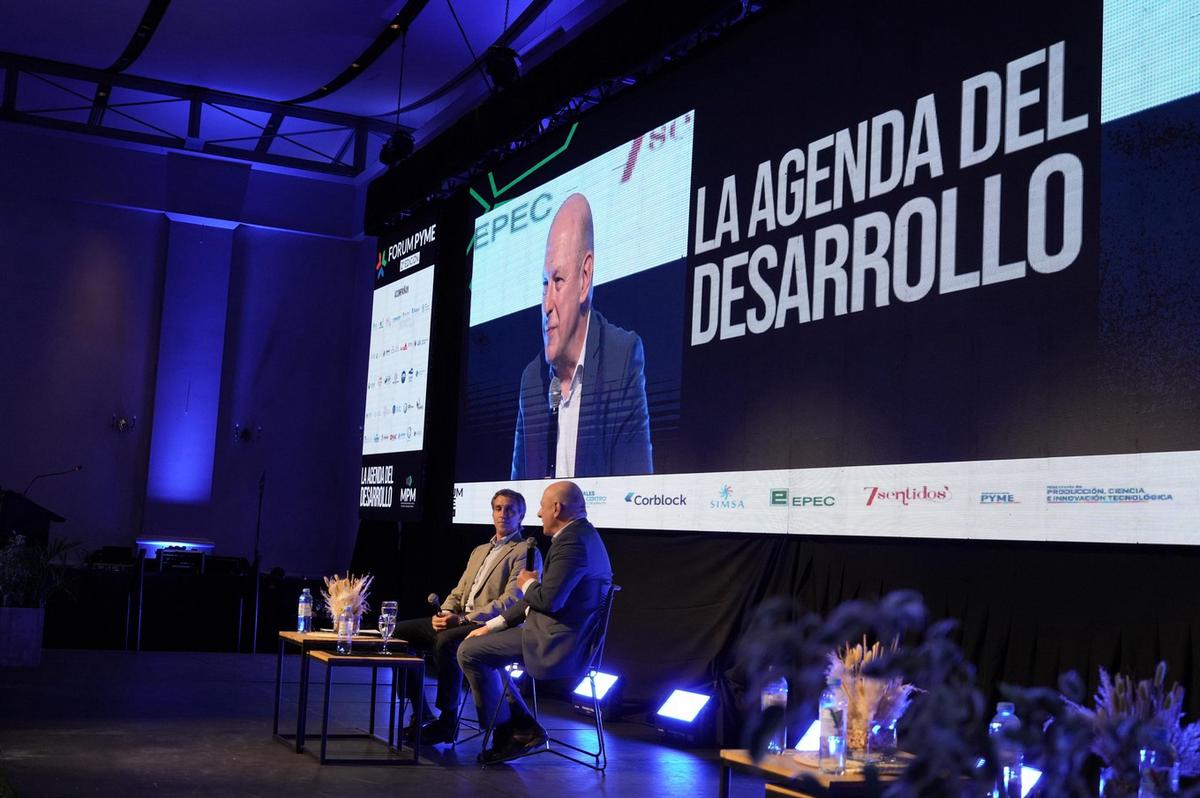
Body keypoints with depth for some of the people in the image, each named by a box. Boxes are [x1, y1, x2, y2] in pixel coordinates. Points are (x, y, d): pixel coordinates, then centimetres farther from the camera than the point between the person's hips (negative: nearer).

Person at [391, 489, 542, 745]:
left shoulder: (526, 552, -1)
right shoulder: (479, 551, 26)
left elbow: (511, 601, -13)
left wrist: (463, 619, -20)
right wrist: (444, 614, -1)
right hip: (459, 622, 8)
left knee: (445, 641, -37)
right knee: (399, 631, -6)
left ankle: (447, 722, -21)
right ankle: (421, 713, -2)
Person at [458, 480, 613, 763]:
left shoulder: (573, 541, -19)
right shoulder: (580, 535, 15)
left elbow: (548, 600, -27)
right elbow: (545, 597, 18)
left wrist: (527, 584, -3)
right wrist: (493, 625, 15)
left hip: (556, 642, -11)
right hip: (560, 635, 11)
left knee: (470, 652, -9)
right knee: (481, 645, 19)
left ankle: (505, 731, 6)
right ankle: (524, 728, 14)